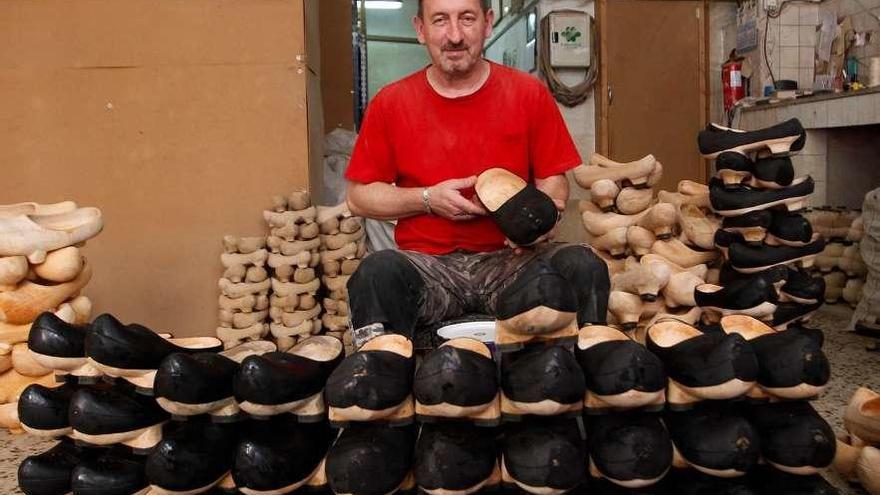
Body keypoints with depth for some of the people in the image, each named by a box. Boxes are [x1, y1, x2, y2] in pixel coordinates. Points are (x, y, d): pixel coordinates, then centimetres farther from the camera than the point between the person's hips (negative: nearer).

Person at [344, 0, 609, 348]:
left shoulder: (529, 94, 4)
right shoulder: (391, 103, 3)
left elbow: (554, 184, 8)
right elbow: (358, 197, 7)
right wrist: (428, 199, -8)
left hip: (509, 260, 1)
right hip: (426, 266, 0)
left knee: (584, 267, -26)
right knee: (378, 271, -32)